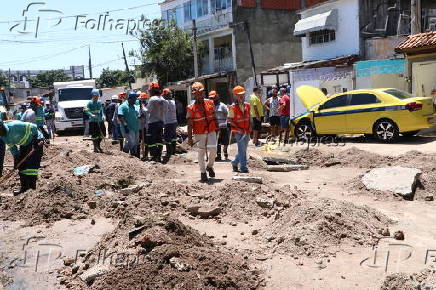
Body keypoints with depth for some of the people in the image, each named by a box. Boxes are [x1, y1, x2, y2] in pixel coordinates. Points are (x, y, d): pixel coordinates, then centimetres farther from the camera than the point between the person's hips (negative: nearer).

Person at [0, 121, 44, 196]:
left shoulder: (14, 126, -31)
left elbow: (33, 127, -27)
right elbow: (11, 147, 4)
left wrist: (36, 140, -27)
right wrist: (16, 157, -6)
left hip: (36, 140, -9)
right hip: (24, 144, 9)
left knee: (31, 164, -17)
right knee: (21, 165, 6)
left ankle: (32, 186, -15)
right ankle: (24, 187, 15)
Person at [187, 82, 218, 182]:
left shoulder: (210, 103, 6)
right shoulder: (191, 108, -5)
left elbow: (214, 118, 15)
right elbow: (190, 125, -5)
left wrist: (217, 129, 15)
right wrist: (190, 138, -9)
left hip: (211, 132, 2)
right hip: (200, 134, -2)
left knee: (213, 149, -10)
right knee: (201, 153, 3)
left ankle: (210, 166, 18)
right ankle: (203, 172, 16)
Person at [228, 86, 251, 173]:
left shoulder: (247, 105, 9)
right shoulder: (233, 107, -9)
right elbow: (230, 120, -8)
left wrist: (250, 126, 3)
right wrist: (238, 128, -17)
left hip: (246, 131, 6)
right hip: (238, 132, -6)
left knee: (243, 149, 13)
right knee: (242, 149, -7)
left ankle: (235, 163, 30)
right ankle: (243, 167, -1)